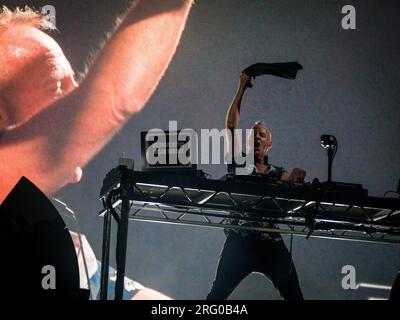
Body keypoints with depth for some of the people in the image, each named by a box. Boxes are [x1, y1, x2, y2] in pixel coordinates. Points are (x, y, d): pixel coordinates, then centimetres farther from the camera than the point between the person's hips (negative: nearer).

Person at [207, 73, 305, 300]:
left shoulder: (278, 173, 15)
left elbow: (293, 181, -6)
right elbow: (232, 125, 4)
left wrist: (298, 177, -30)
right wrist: (242, 89, 3)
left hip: (271, 243, 2)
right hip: (240, 241, -2)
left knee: (294, 297, 0)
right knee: (217, 295, -7)